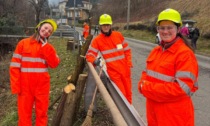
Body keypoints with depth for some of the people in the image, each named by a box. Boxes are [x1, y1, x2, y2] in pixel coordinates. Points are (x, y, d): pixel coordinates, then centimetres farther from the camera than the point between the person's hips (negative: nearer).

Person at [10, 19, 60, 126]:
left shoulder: (48, 47, 7)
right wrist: (16, 86, -9)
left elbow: (54, 64, -10)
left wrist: (45, 46, -12)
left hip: (42, 85, 2)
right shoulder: (23, 43, -1)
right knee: (24, 114, 7)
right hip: (25, 86, -2)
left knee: (42, 113, 12)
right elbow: (15, 66, -3)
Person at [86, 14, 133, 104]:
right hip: (113, 72, -4)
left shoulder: (118, 35, 3)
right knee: (122, 94, -3)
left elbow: (127, 50, 11)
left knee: (128, 94, 15)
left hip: (125, 69, 4)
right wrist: (94, 61, -27)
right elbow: (89, 54, -6)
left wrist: (129, 63, 2)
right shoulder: (97, 40, -6)